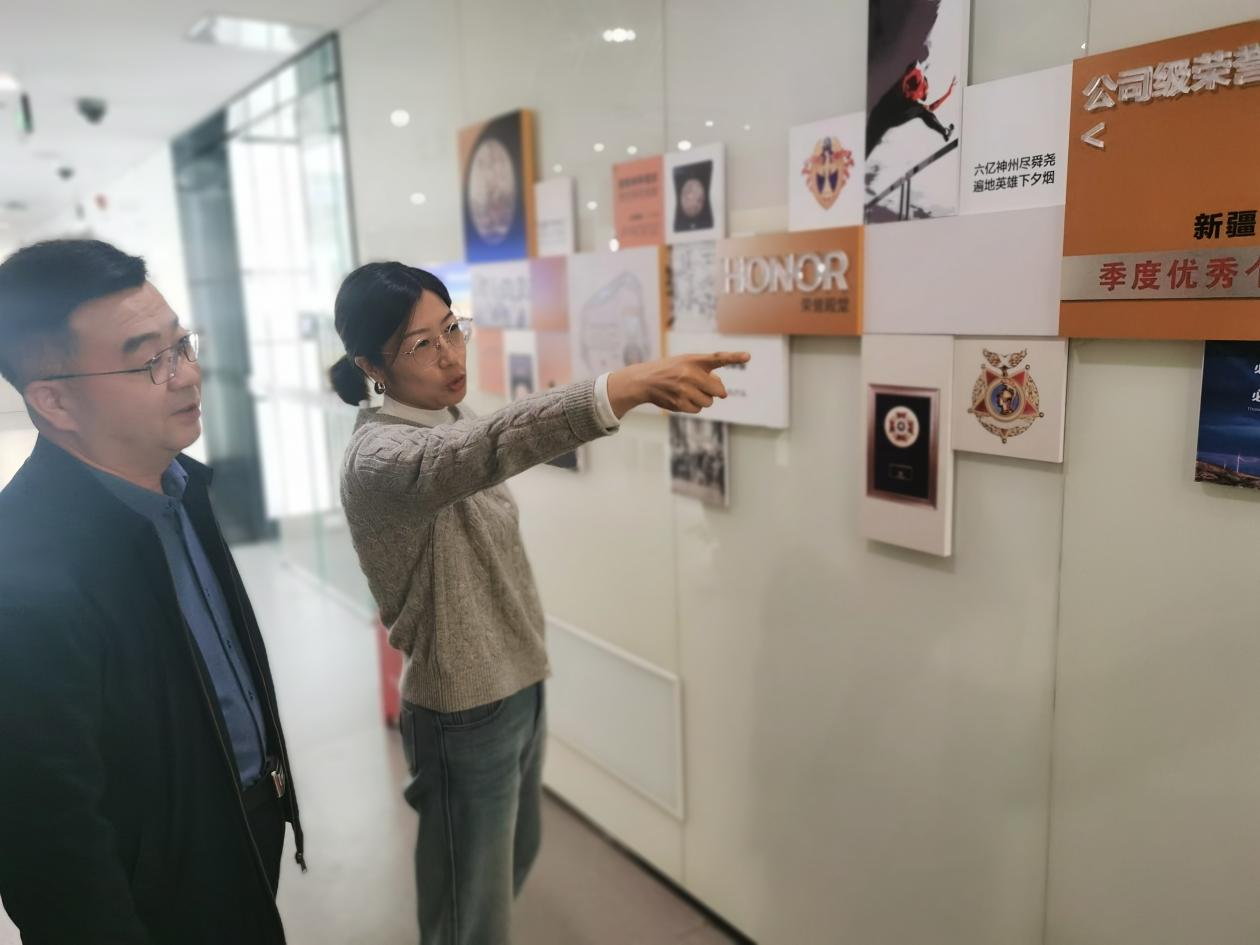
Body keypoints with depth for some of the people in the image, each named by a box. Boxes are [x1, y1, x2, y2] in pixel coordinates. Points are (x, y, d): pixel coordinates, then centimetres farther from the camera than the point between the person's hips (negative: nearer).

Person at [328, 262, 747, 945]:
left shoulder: (451, 418, 2)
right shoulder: (377, 456, -27)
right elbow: (485, 451, -49)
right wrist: (617, 390, -61)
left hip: (521, 687, 8)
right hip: (464, 715, -8)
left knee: (515, 858, 27)